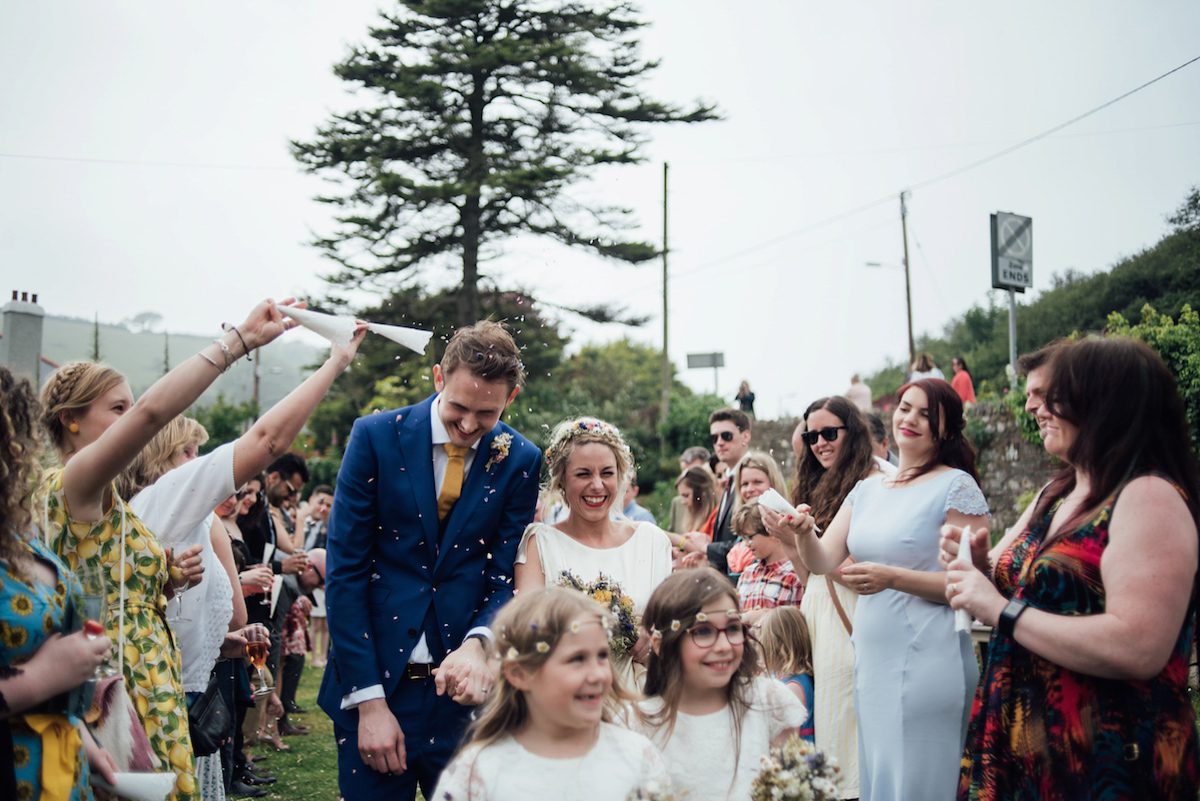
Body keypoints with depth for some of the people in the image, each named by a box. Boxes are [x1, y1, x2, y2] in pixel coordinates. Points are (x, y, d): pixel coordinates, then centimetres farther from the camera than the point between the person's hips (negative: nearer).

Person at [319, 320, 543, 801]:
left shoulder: (520, 461, -1)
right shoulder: (376, 436, -6)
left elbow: (506, 579, 1)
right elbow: (345, 572, -7)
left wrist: (477, 644, -21)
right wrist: (370, 701, -11)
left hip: (464, 689, 1)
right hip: (374, 678, -1)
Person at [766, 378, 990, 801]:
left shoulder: (957, 487, -7)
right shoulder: (868, 489, 13)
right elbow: (823, 562, 7)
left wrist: (891, 578, -22)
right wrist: (803, 533, -14)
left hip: (926, 663, -6)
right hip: (871, 658, 6)